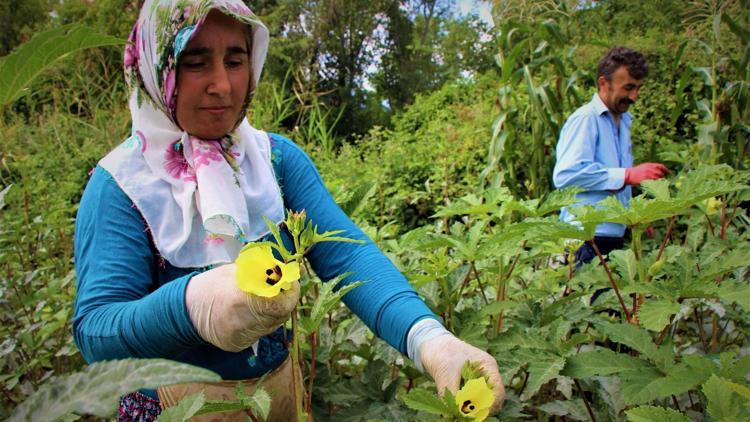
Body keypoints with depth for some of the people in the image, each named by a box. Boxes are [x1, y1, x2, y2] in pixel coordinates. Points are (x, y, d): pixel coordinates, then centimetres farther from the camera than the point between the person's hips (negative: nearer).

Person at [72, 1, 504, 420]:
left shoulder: (279, 157, -7)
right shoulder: (120, 183, -16)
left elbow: (344, 251, -19)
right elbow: (94, 330, -23)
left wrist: (428, 337, -37)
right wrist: (189, 305, -45)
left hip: (279, 386, 4)